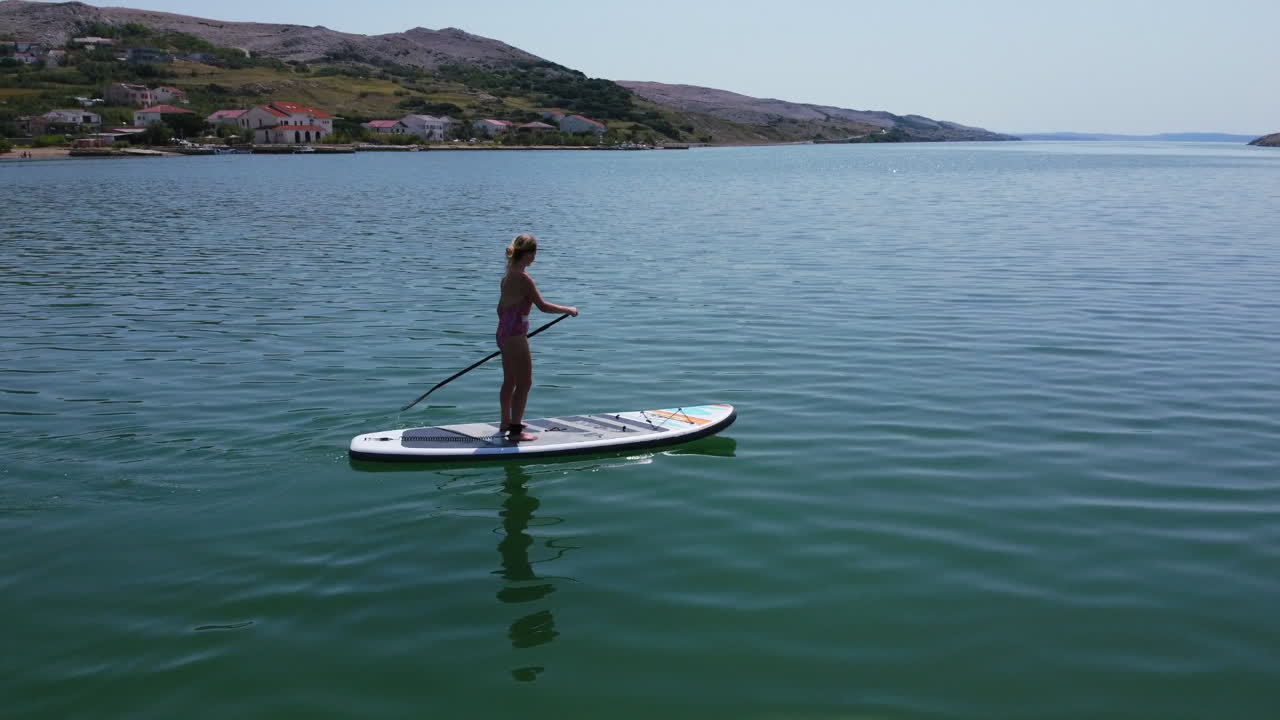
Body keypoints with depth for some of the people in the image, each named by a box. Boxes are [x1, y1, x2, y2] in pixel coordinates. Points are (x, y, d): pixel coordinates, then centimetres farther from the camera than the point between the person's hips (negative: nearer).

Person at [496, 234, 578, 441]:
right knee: (524, 383, -2)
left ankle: (506, 423, 33)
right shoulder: (523, 278, -19)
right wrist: (569, 309, -8)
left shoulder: (507, 277, 9)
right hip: (516, 338, -10)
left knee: (509, 381, 20)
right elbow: (543, 306, -20)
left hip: (503, 334, 10)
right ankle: (516, 430, 2)